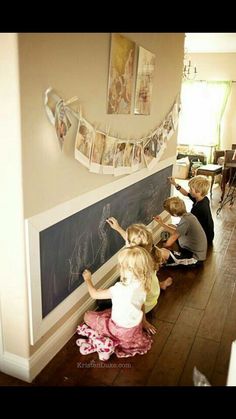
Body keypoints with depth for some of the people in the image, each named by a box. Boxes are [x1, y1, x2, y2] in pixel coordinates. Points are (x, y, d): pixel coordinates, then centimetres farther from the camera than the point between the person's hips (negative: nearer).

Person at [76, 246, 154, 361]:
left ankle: (107, 342, -1)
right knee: (109, 311, 30)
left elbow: (94, 294, -19)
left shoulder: (120, 289, -33)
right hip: (137, 326, 6)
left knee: (87, 316, 10)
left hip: (122, 331, -6)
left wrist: (88, 279, -1)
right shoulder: (142, 285, -15)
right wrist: (143, 321, 21)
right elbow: (142, 306, 3)